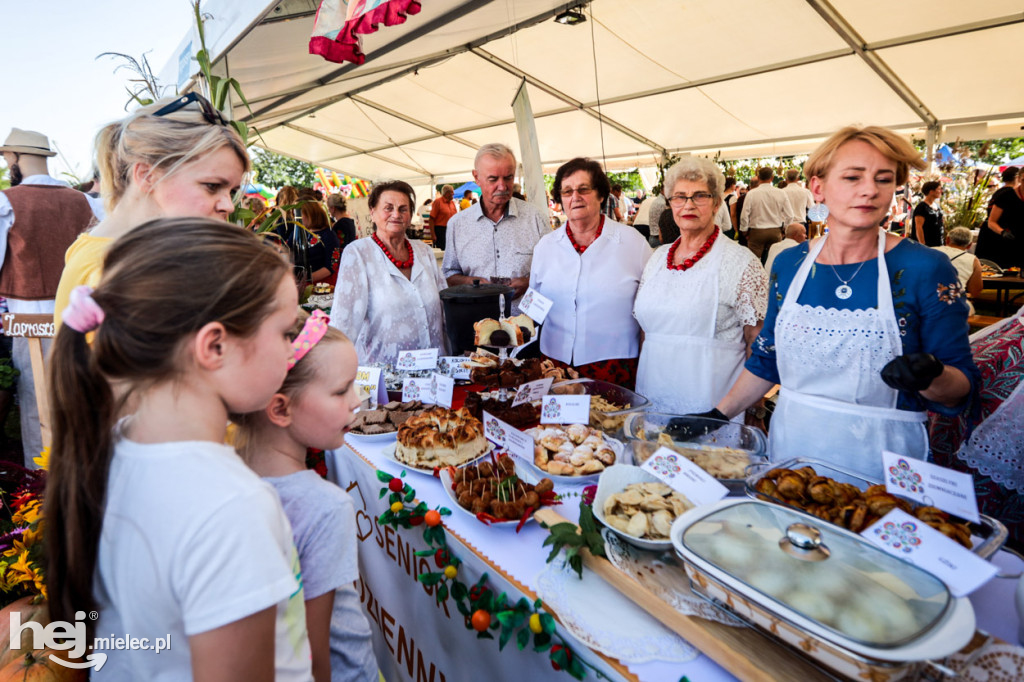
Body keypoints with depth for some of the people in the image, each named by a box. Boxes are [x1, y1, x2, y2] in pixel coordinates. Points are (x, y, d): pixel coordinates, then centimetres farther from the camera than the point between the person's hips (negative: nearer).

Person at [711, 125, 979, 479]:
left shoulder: (926, 269, -9)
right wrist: (719, 414, 6)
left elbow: (961, 389, -6)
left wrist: (929, 376, -27)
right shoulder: (788, 264, -1)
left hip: (880, 456, -3)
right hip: (791, 446, 3)